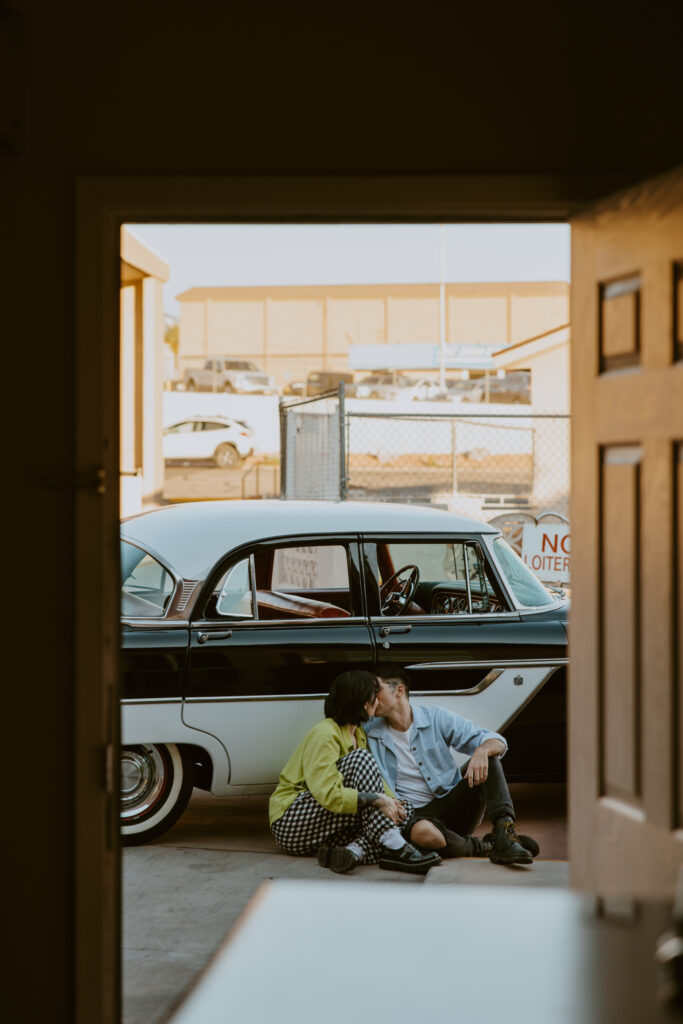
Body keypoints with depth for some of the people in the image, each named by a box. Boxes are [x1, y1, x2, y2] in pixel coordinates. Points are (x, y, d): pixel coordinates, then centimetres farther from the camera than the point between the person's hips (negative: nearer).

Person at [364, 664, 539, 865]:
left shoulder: (437, 718, 4)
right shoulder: (369, 734, 5)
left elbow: (498, 742, -2)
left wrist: (482, 751, -27)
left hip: (455, 808, 2)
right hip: (416, 816, -2)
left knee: (487, 755, -19)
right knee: (422, 833, -40)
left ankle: (504, 833, -33)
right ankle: (486, 848, -19)